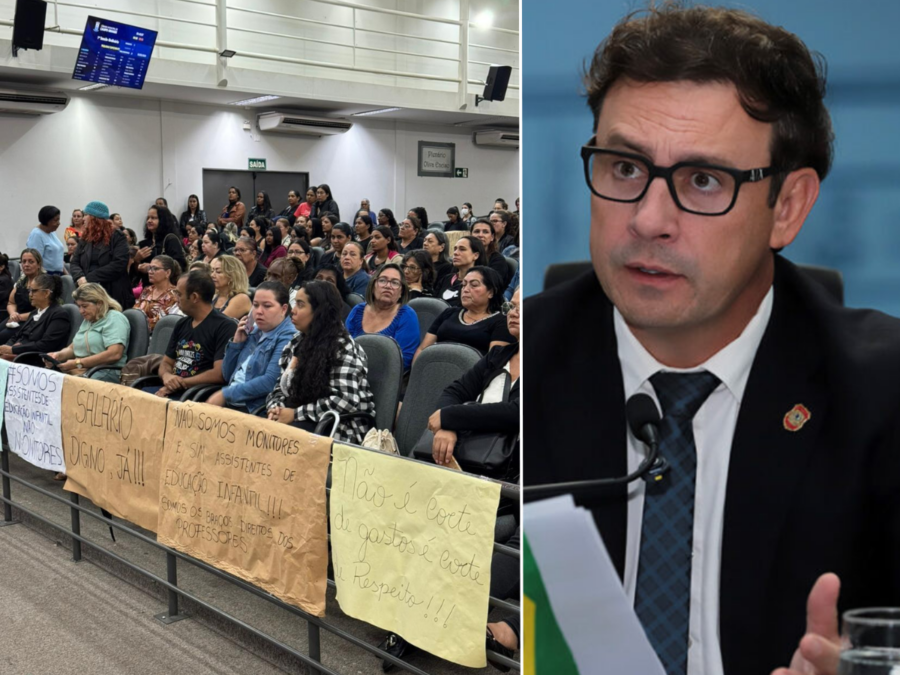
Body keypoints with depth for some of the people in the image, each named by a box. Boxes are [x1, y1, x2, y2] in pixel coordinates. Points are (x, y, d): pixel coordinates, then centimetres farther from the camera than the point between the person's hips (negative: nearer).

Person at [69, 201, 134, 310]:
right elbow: (74, 263, 11)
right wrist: (80, 278, -13)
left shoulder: (117, 237, -2)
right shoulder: (84, 238, 17)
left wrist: (90, 278, -15)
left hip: (114, 294, -5)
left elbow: (118, 264, -13)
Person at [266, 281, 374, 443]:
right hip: (303, 423, 7)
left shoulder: (342, 348, -11)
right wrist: (276, 409, -7)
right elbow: (281, 387, 16)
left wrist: (296, 414, -19)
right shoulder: (296, 343, 14)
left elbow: (346, 401, -21)